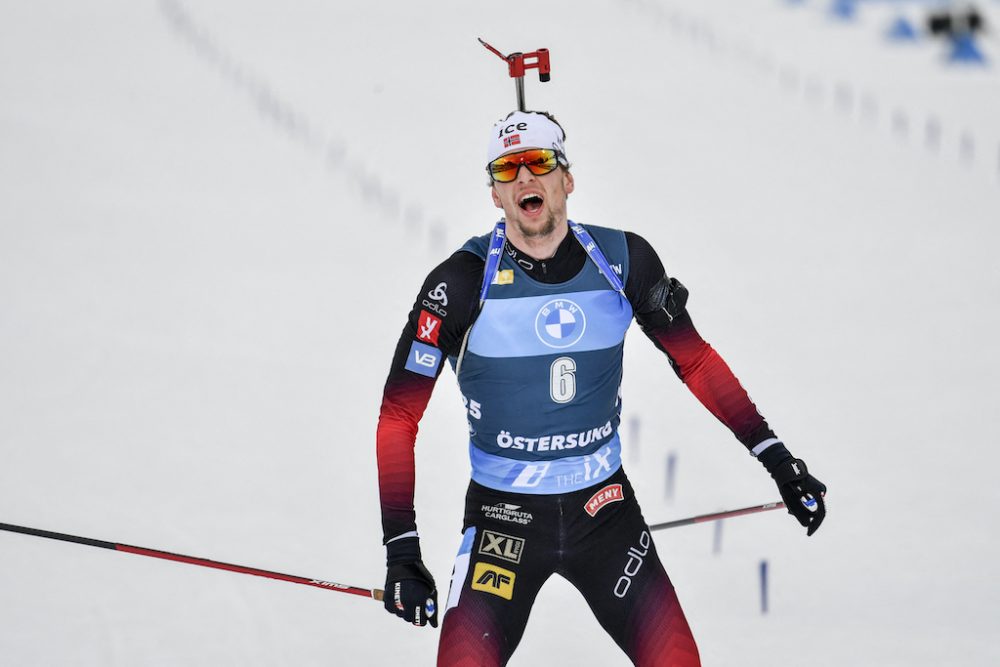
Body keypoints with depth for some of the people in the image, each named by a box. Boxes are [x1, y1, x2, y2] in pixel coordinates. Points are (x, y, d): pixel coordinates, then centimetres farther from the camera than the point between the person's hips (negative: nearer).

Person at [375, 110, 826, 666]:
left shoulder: (621, 260, -5)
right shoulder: (464, 282, -13)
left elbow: (694, 359, 8)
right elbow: (400, 414, -9)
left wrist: (775, 457, 4)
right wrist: (401, 548, -15)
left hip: (604, 504, 2)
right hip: (503, 511, -2)